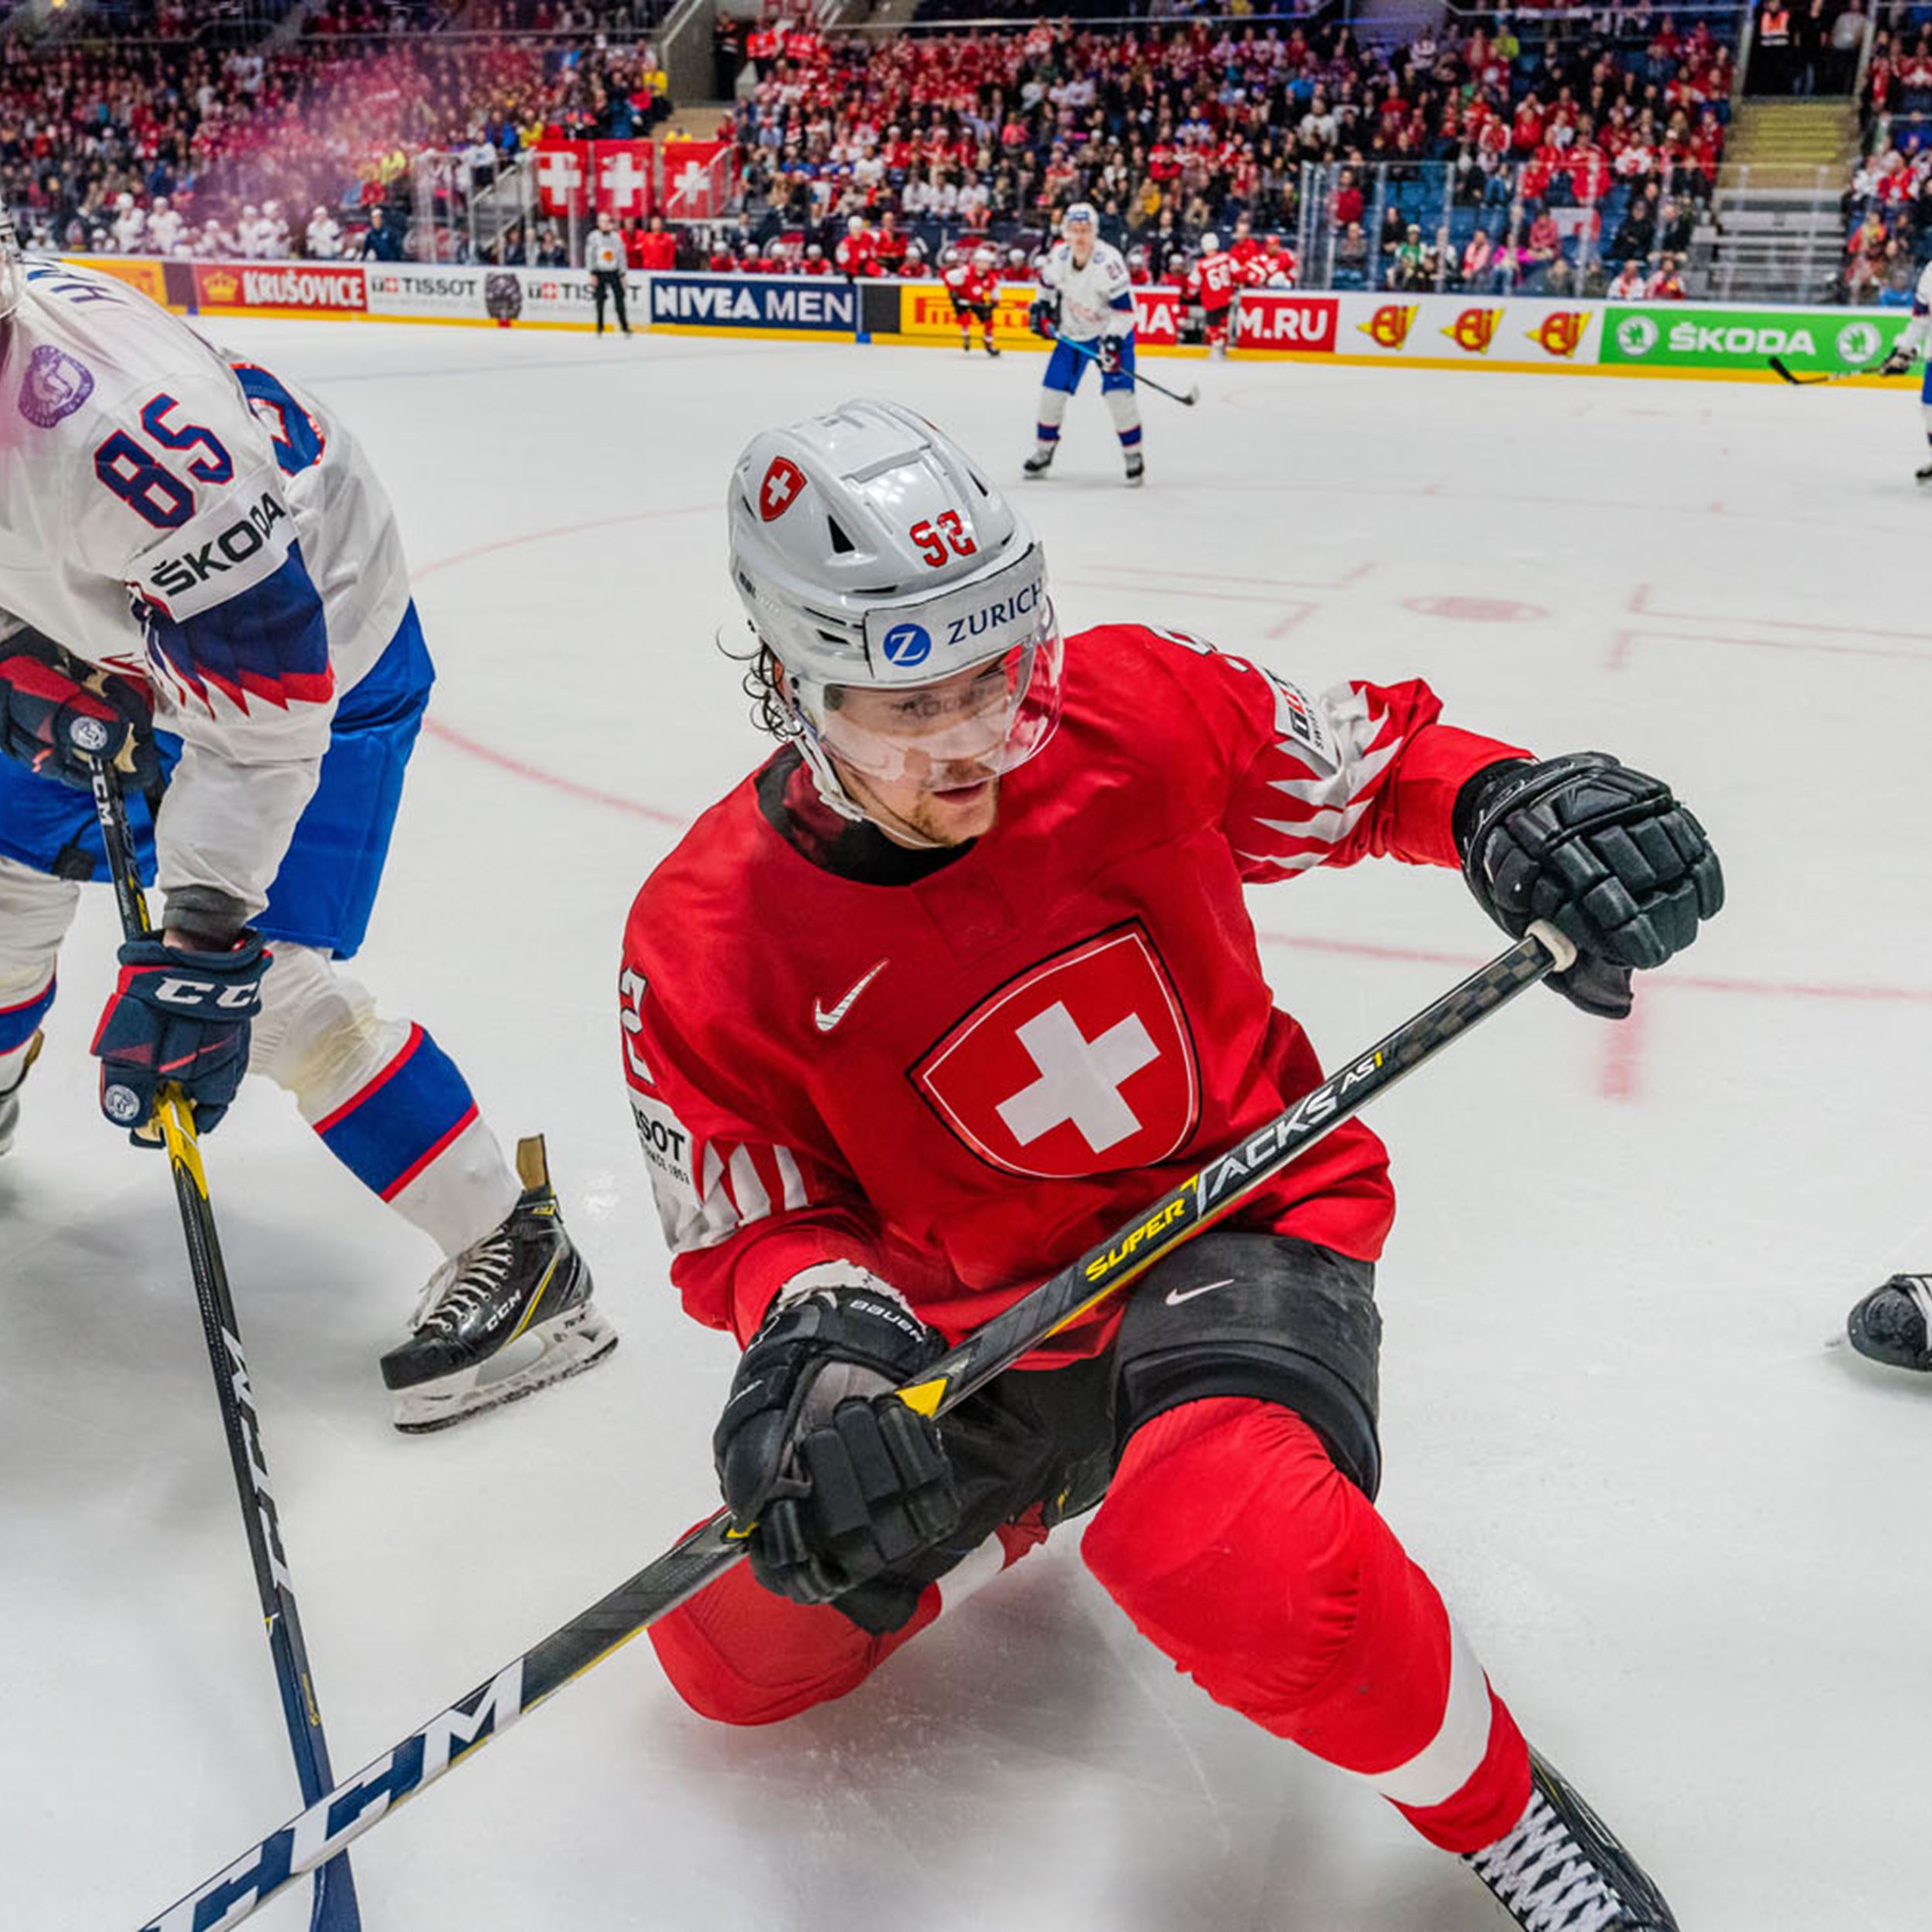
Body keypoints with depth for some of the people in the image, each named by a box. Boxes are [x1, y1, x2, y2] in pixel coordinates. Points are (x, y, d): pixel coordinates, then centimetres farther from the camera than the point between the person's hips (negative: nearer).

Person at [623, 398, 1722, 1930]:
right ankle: (1036, 1478, 27)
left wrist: (1505, 805, -22)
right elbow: (745, 1225, -5)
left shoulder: (1131, 713, -16)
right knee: (738, 1655, 1)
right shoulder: (711, 942, -15)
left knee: (1221, 1555, -35)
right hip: (971, 1306, 3)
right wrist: (817, 1320, -27)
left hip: (1238, 1213, -2)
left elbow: (1369, 759, -1)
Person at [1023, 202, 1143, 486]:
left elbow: (1125, 307, -25)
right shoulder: (1058, 255, -12)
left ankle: (1134, 456, -1)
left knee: (1119, 392, -15)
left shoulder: (1108, 261, -28)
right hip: (1071, 332, 5)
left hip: (1110, 331, -5)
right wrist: (1041, 307, 7)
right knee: (1053, 389, 3)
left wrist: (1113, 341, -31)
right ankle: (1043, 452, 20)